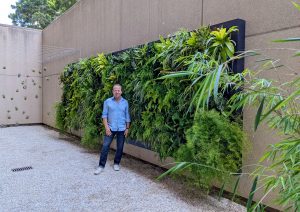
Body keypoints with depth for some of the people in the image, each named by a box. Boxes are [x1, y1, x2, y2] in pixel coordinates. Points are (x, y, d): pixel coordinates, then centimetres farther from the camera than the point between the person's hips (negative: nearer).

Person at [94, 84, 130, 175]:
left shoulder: (125, 102, 3)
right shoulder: (107, 101, -2)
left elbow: (127, 116, 7)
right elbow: (104, 115, -2)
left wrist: (127, 128, 4)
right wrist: (106, 127, -11)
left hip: (121, 129, 2)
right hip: (111, 128, -1)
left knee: (120, 147, 8)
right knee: (105, 146, -4)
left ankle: (116, 163, 25)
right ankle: (101, 166, 5)